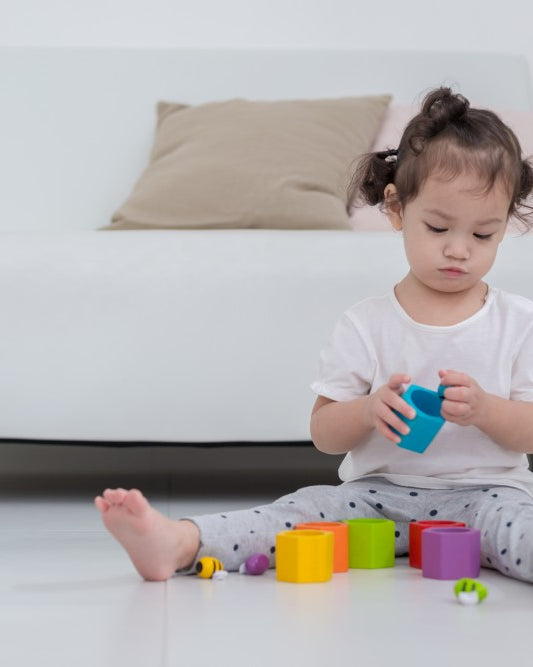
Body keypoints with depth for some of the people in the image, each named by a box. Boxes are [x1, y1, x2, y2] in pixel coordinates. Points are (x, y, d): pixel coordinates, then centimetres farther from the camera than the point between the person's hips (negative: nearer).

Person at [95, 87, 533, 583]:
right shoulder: (366, 324, 5)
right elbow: (324, 434, 5)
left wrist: (484, 410, -19)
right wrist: (369, 410, -17)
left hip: (484, 492, -2)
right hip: (381, 492, 2)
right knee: (309, 507, -26)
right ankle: (176, 543, -44)